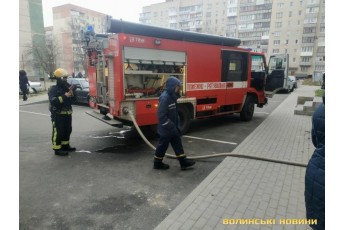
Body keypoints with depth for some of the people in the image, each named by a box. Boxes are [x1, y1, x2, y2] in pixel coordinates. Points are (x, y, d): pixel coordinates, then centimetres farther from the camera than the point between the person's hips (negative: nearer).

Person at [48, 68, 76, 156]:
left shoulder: (67, 87, 14)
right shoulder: (53, 89, -9)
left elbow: (72, 100, 18)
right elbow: (53, 101, -24)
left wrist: (72, 94, -3)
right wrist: (64, 96, -28)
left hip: (67, 113, 8)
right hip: (58, 114, -8)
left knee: (67, 130, 15)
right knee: (58, 132, -4)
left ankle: (65, 145, 28)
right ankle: (57, 149, 3)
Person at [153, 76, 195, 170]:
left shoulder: (171, 96, 8)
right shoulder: (165, 97, -23)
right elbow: (161, 115, -27)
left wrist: (176, 126, 15)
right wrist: (171, 127, -23)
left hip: (172, 128, 9)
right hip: (166, 129, -9)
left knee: (177, 143, 13)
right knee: (163, 145, 6)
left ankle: (183, 162, 22)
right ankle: (157, 163, 23)